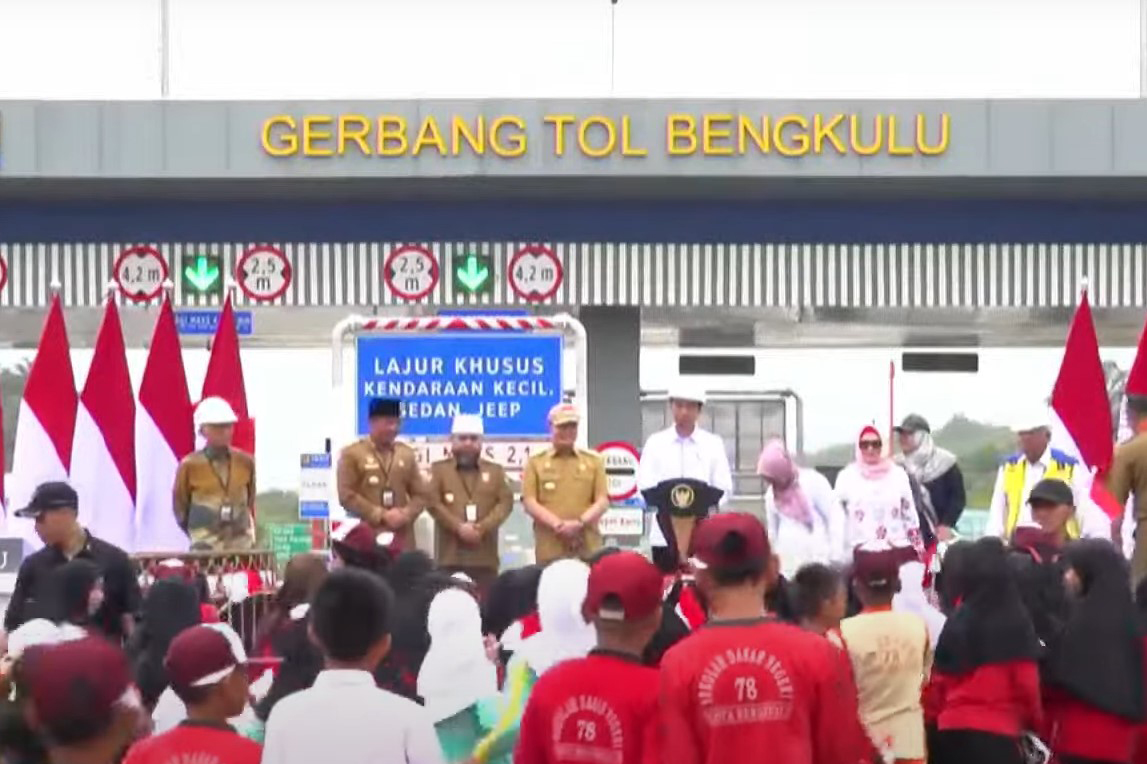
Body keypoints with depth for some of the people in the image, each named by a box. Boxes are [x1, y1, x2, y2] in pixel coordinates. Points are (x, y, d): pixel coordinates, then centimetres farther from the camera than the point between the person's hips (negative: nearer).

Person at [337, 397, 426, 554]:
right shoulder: (351, 454, 3)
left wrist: (405, 514, -7)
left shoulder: (407, 454, 16)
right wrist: (381, 515, -12)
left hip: (402, 538, 4)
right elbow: (347, 496, -5)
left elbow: (419, 495, 14)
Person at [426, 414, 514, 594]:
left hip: (485, 557, 2)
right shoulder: (439, 469, 12)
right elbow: (432, 503, -1)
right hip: (450, 556, -1)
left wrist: (482, 528, -12)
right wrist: (459, 527, -13)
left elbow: (505, 502, 3)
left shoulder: (495, 470, 16)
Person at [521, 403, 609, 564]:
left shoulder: (594, 462, 13)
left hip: (587, 548, 1)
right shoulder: (535, 463, 10)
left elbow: (602, 501, 6)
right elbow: (529, 502, 0)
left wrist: (580, 522, -12)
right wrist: (558, 525, -14)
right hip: (549, 549, -1)